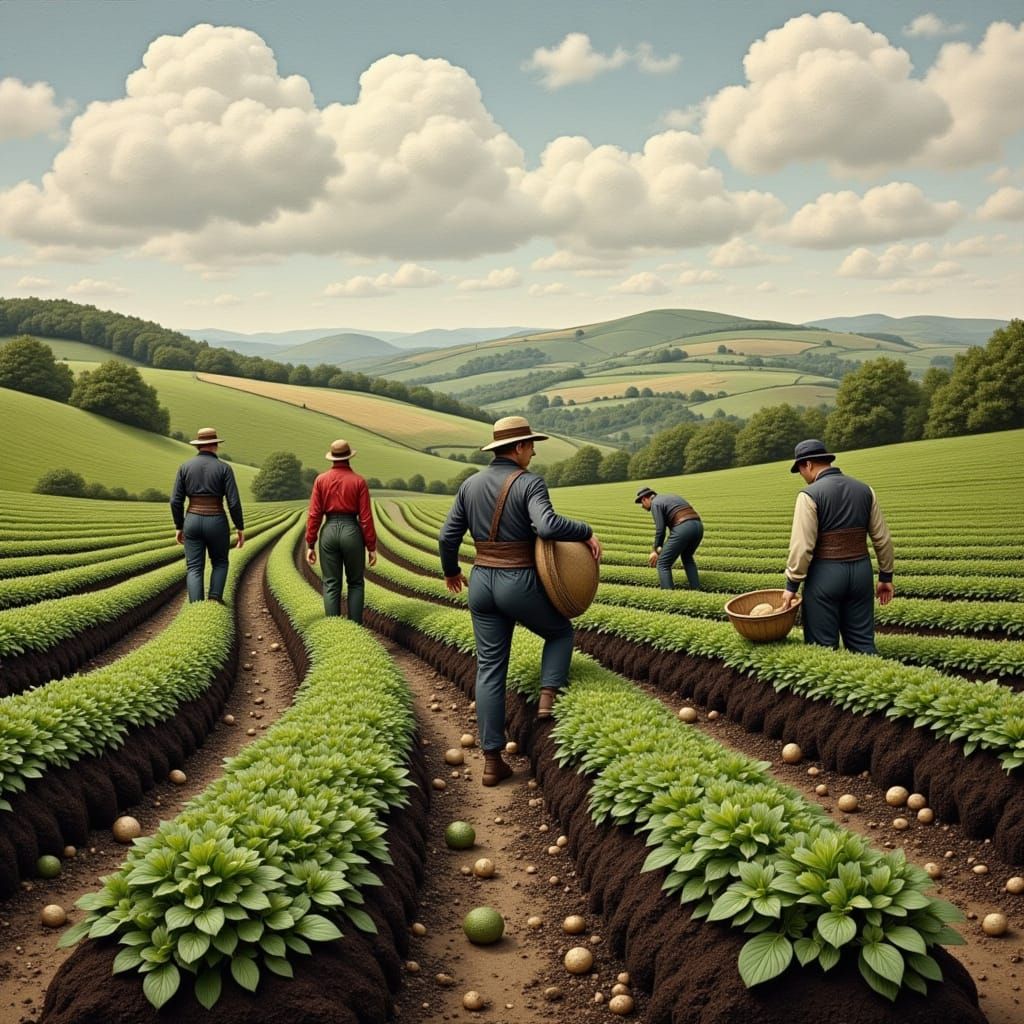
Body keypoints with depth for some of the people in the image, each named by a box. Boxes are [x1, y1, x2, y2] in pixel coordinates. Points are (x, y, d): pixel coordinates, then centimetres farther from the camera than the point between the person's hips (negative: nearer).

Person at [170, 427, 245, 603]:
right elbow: (234, 502, -10)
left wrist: (179, 527, 12)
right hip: (216, 523, -1)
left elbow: (176, 501, 0)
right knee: (220, 562, 23)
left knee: (194, 569, 6)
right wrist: (240, 528, 0)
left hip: (193, 522, 1)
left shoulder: (185, 467, 1)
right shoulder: (224, 468, -5)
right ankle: (215, 598, 6)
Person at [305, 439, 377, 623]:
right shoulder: (359, 481, -3)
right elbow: (366, 517, -5)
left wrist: (310, 545, 3)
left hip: (329, 531, 1)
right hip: (352, 531, -1)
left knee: (331, 584, 7)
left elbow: (314, 515, -2)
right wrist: (371, 547, 0)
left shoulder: (321, 480, 1)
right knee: (355, 583, 13)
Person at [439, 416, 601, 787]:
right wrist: (586, 532, -15)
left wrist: (450, 571, 24)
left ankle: (491, 761, 10)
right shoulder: (530, 483, -13)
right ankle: (548, 701, 8)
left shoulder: (470, 484, 6)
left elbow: (448, 537, 7)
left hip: (482, 583, 5)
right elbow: (547, 526, -30)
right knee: (561, 631, 25)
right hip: (521, 585, -5)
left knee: (490, 670, 9)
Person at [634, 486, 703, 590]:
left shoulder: (655, 503, 4)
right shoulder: (672, 498, 31)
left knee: (663, 564, 2)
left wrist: (656, 551, 6)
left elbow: (660, 530, -5)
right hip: (698, 527, 8)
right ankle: (696, 590, 28)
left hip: (683, 529, -8)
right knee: (687, 557, 34)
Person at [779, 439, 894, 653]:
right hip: (860, 572, 5)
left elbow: (802, 546, -16)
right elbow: (883, 539, 8)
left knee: (822, 648, 3)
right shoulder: (864, 490, 6)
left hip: (825, 574, -5)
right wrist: (886, 576, 16)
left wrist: (792, 585, -8)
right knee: (862, 644, 11)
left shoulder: (810, 495, -12)